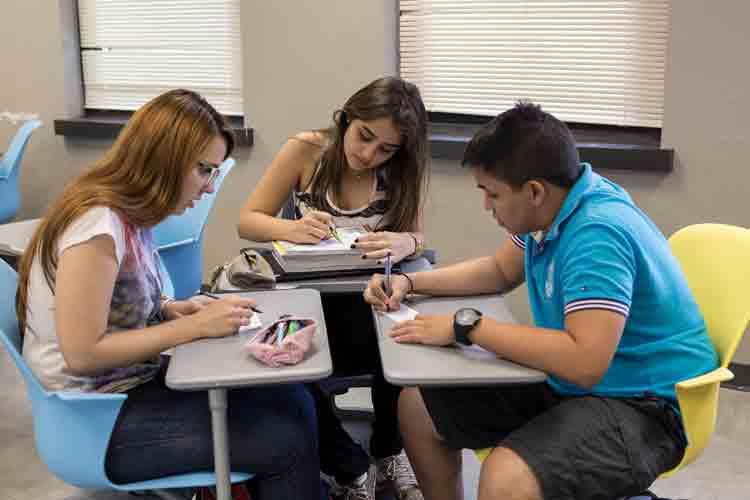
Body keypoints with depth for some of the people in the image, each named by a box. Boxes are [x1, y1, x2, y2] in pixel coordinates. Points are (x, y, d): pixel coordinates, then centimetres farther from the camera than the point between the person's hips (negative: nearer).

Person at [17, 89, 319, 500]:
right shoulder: (97, 225, -24)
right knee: (288, 441, -13)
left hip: (131, 384, 9)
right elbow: (82, 353, -26)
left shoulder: (125, 214, 4)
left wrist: (175, 309, -3)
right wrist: (194, 326, -22)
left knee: (291, 401, 1)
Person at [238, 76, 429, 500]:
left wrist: (404, 244, -34)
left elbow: (418, 239, -8)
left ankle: (390, 449, 2)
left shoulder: (402, 171, -5)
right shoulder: (305, 150, -9)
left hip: (367, 298, 1)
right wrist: (292, 229, -30)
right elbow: (247, 221, -6)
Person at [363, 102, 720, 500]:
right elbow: (500, 270, 21)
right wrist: (409, 283, 9)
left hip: (637, 403, -9)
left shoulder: (596, 232, -27)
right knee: (416, 406, 6)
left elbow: (585, 361, -36)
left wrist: (466, 325, -27)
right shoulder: (553, 208, 2)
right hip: (568, 381, 9)